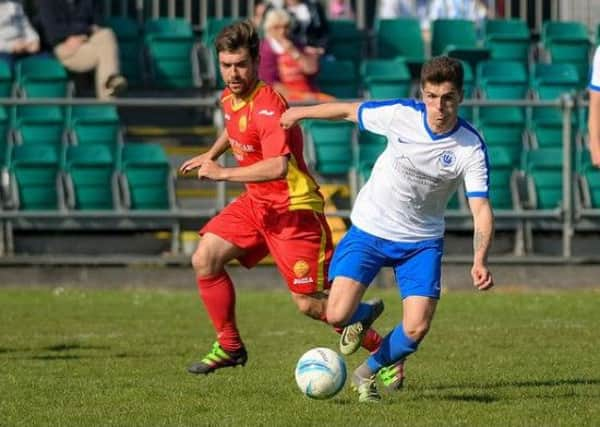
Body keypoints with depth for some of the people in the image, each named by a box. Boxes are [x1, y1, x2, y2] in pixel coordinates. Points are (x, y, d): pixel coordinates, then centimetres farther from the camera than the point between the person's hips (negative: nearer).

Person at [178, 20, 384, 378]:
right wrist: (211, 154, 21)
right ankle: (230, 347, 8)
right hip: (256, 202, 8)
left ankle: (382, 350, 11)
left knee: (310, 303, -6)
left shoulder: (267, 106, -25)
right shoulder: (229, 98, 4)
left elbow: (278, 166, -38)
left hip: (294, 209, -8)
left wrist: (223, 173, -30)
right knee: (205, 260, -5)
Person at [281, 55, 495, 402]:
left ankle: (367, 373, 17)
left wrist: (480, 261, -38)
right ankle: (364, 317, 25)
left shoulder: (471, 147, -19)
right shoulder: (400, 114, -17)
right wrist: (300, 113, 14)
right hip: (369, 230, 0)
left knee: (416, 329, -14)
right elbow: (348, 111, 1)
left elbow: (481, 209, -22)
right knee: (338, 316, -15)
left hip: (422, 242, 0)